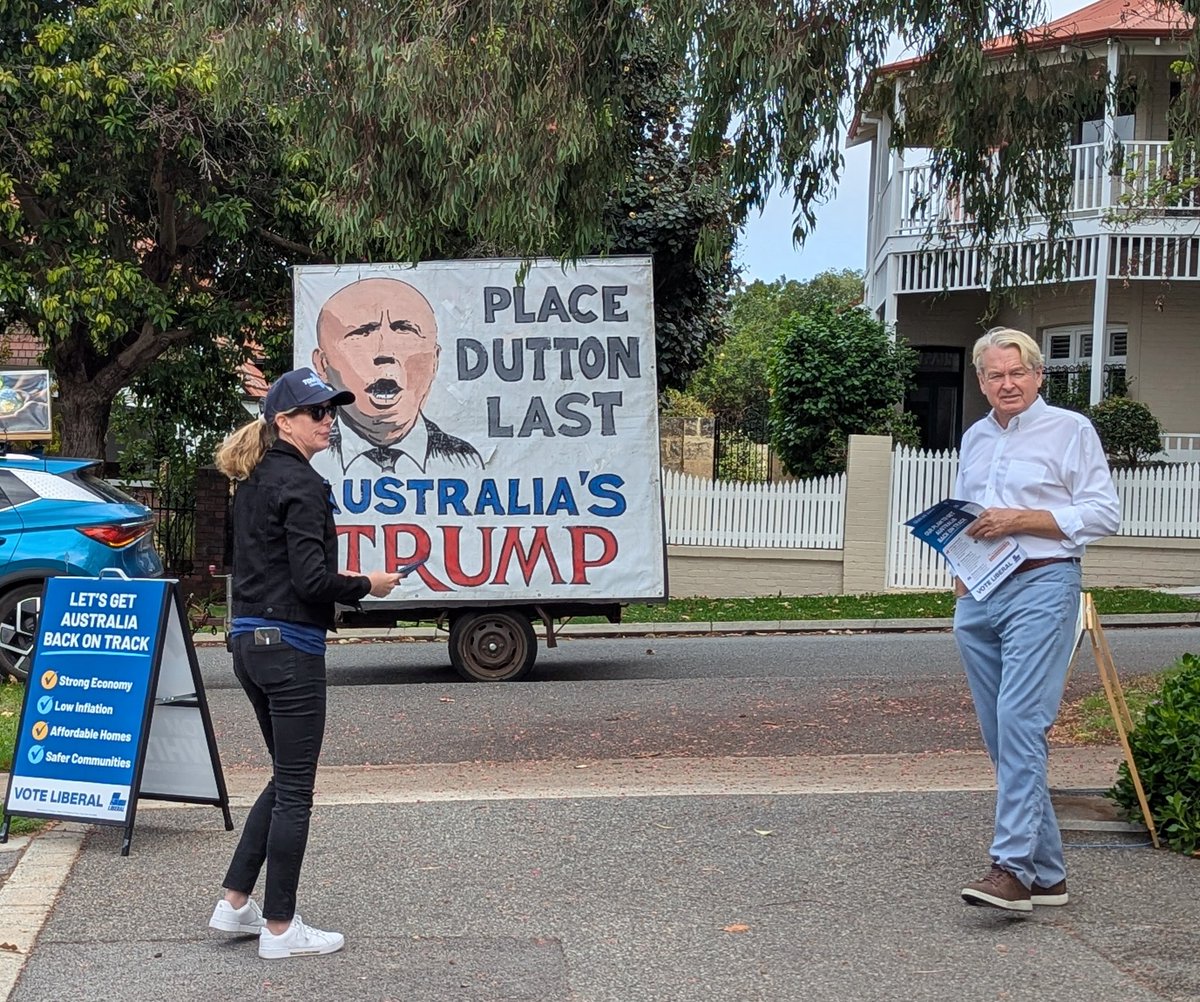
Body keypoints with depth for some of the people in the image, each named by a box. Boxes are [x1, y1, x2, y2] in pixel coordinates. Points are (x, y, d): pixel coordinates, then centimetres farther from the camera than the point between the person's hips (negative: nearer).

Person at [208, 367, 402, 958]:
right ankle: (279, 929, 8)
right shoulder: (302, 484, -14)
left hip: (249, 641, 9)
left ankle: (235, 903, 23)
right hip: (289, 646, -9)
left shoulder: (253, 480, 14)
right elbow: (311, 580, -19)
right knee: (294, 789, 0)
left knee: (286, 777, 20)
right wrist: (366, 585, -4)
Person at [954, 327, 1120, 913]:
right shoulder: (974, 439, 20)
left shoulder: (1070, 430, 1)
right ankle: (1046, 873, 14)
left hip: (1040, 587, -7)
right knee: (999, 733, 6)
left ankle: (1012, 868, -19)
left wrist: (1023, 519, -14)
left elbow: (1104, 513, -6)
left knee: (1020, 722, -18)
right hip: (977, 596, 7)